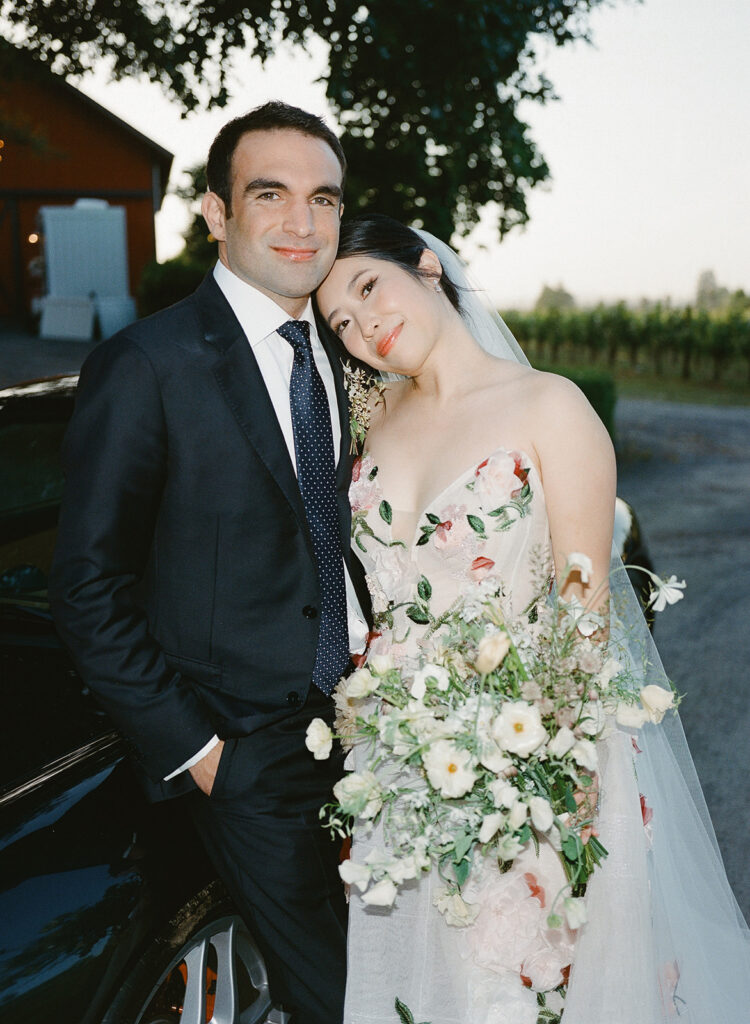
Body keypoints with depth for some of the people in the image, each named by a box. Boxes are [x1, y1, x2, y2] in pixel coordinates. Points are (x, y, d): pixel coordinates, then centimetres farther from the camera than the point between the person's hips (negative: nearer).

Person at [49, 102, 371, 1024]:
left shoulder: (337, 354, 6)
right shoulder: (146, 366, -17)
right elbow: (88, 592, -14)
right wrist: (189, 747, -14)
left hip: (355, 720, 7)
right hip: (247, 753, -6)